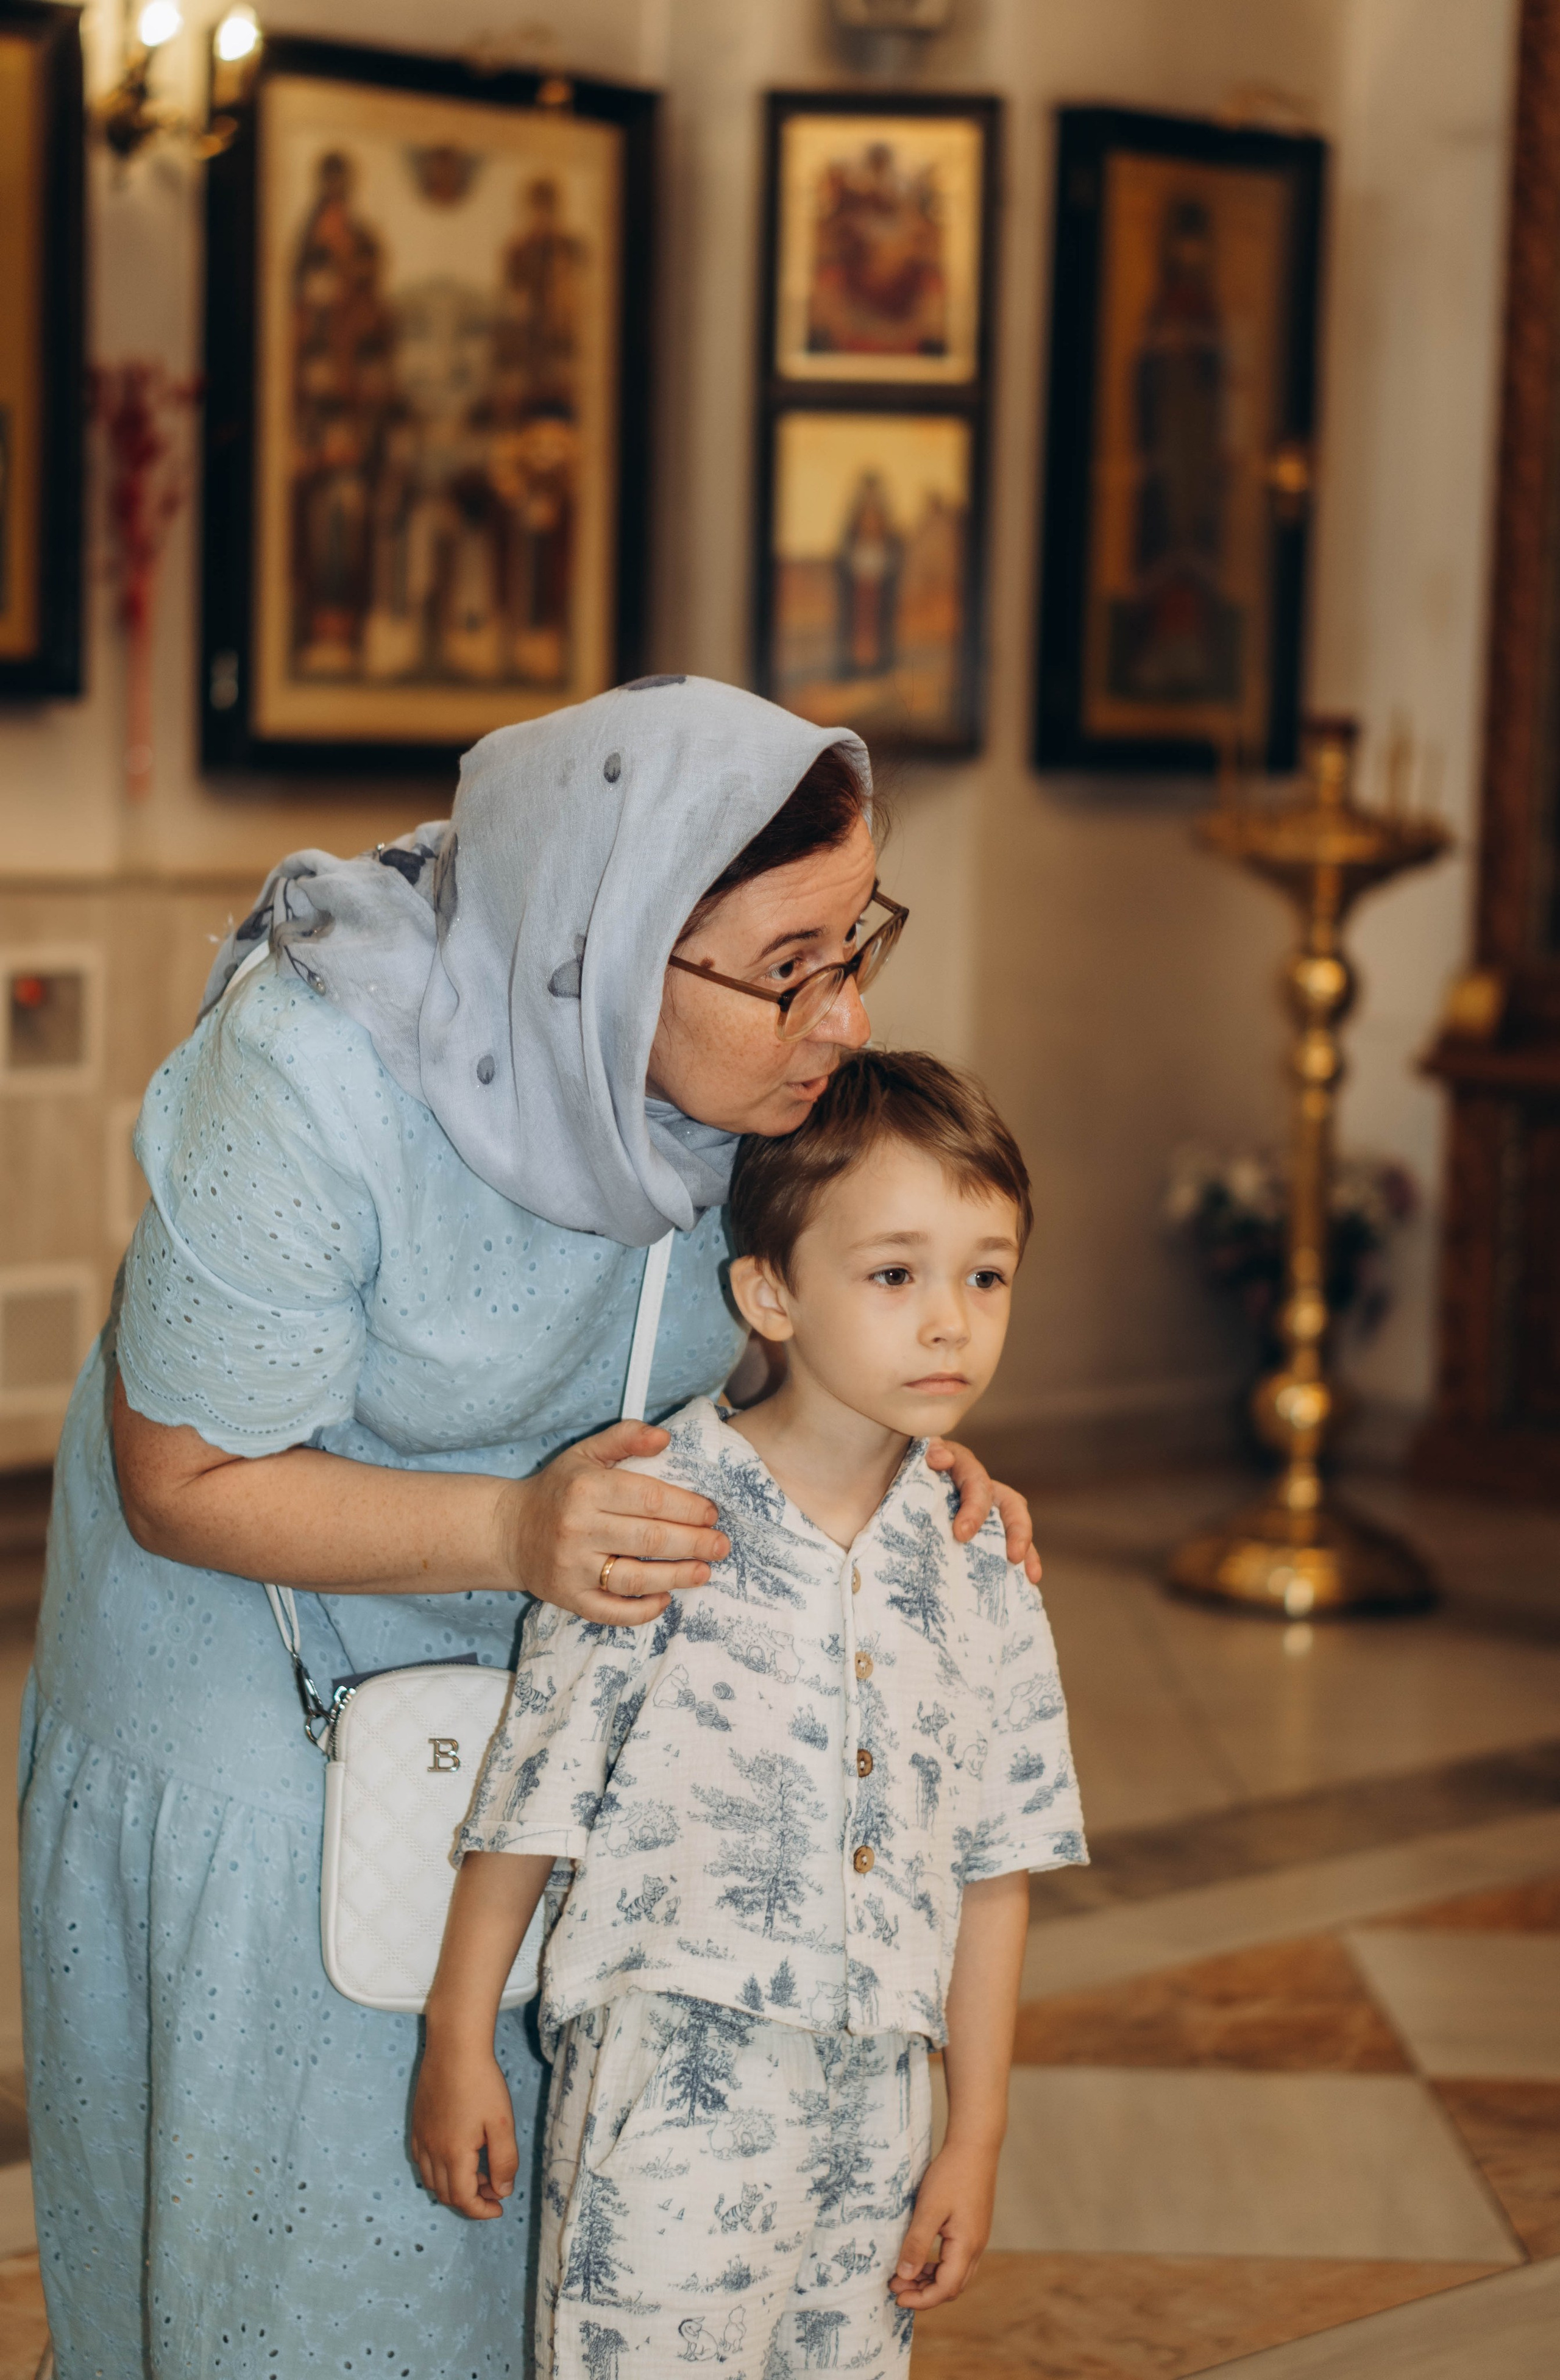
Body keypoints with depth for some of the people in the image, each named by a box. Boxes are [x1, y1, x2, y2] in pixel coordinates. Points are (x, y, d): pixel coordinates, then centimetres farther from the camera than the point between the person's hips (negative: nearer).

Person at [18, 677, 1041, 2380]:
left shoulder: (758, 1060, -17)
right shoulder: (312, 1087, -34)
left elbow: (764, 1336, 2)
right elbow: (183, 1479, -24)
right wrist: (510, 1531, -36)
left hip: (554, 1665, 5)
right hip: (265, 1710, -4)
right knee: (301, 2223, 11)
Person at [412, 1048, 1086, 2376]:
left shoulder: (978, 1572, 2)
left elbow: (994, 1869, 7)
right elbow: (529, 1802, -3)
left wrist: (975, 2138, 7)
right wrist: (458, 2047, 1)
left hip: (871, 2102, 4)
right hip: (668, 2083, -4)